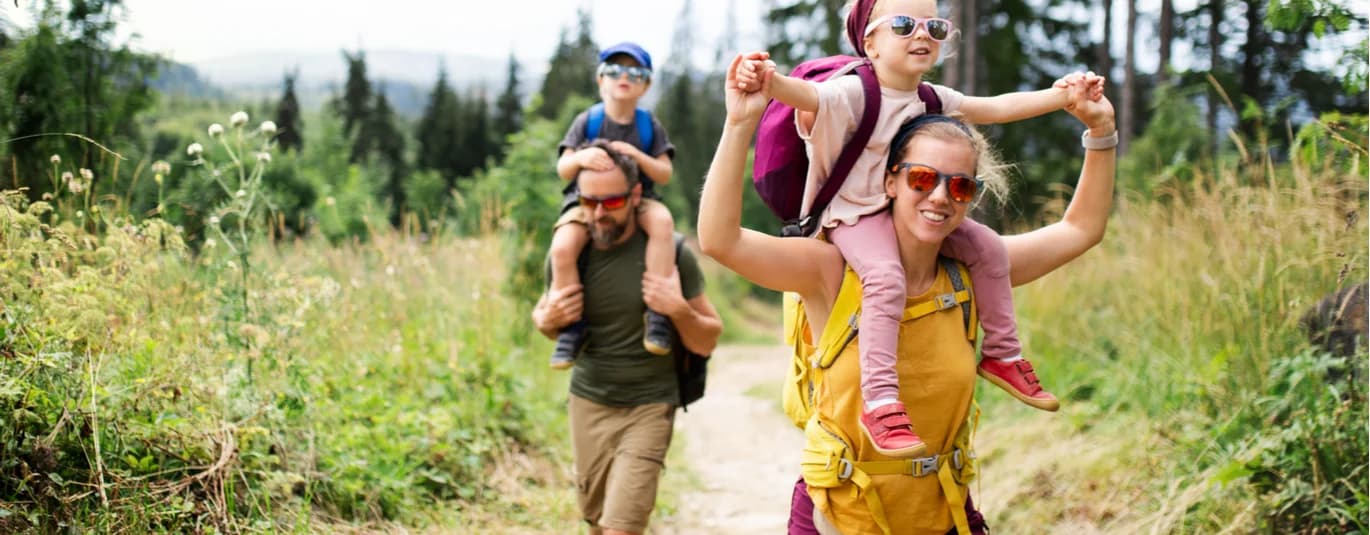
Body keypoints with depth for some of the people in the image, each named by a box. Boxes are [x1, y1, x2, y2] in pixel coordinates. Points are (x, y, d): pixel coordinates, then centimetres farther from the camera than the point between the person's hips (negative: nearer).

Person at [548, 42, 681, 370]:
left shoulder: (649, 126, 6)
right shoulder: (588, 121, 3)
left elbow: (665, 174, 0)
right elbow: (562, 168, -3)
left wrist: (638, 156, -19)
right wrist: (580, 158, -26)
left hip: (637, 199, 0)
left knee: (662, 220, -35)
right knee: (563, 247, -31)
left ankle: (658, 312, -30)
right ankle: (572, 328, -14)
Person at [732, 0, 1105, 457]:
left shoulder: (935, 101, 5)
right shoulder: (853, 94, -19)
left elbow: (995, 108, 13)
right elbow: (805, 94, -38)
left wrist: (1061, 94, 6)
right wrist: (770, 80, -61)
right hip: (856, 215, -8)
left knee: (986, 246, 2)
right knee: (886, 277, -33)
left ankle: (1002, 355, 18)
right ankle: (880, 404, -35)